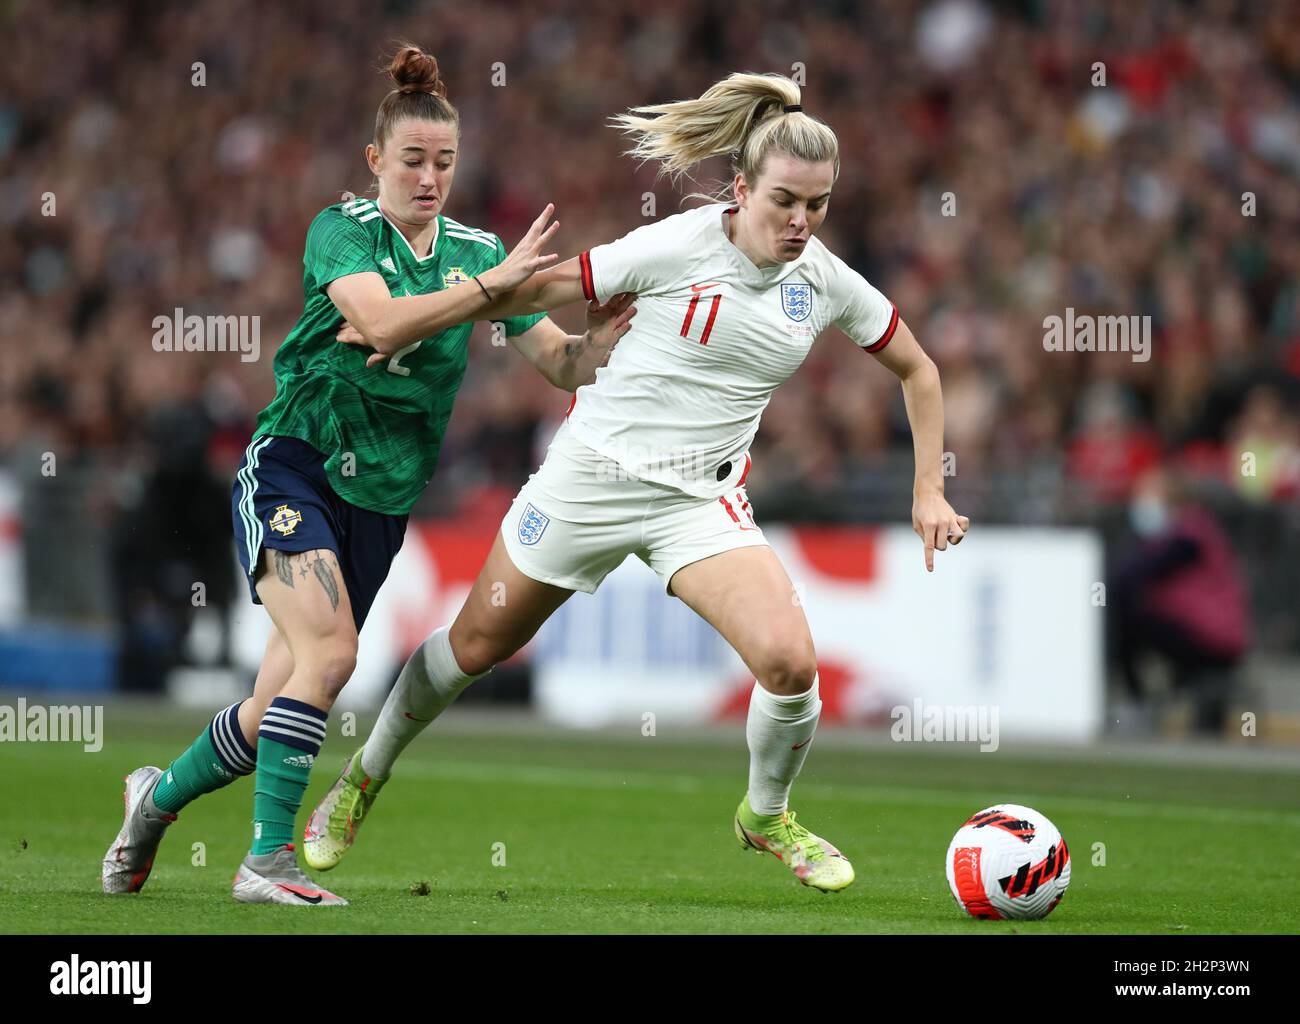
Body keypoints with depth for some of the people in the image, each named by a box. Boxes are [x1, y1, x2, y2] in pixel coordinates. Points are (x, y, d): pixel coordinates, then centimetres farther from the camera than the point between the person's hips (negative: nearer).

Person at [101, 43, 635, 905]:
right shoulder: (341, 232, -7)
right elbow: (382, 318, -27)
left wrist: (605, 333, -16)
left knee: (277, 711, 5)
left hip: (380, 499, 5)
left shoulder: (477, 249, 7)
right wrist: (491, 285, -34)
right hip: (292, 469, -5)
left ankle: (160, 794, 32)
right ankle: (268, 858, -22)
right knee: (330, 649, -27)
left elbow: (562, 365, 5)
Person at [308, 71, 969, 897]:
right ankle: (366, 775, 37)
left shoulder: (827, 283, -5)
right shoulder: (679, 246, -15)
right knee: (476, 645, 10)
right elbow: (551, 287, -5)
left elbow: (918, 369, 11)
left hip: (701, 499, 2)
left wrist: (929, 492, 6)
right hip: (595, 471, -2)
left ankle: (766, 815, 11)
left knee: (790, 660, -19)